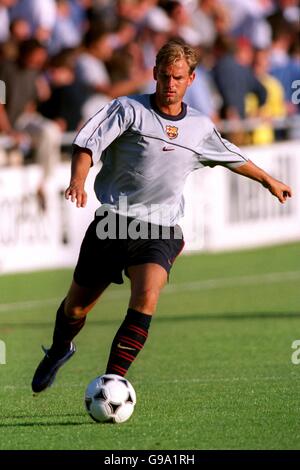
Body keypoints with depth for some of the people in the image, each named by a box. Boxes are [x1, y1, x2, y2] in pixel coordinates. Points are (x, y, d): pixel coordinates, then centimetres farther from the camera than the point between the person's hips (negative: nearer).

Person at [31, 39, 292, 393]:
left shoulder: (200, 127, 10)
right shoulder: (128, 109, -3)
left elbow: (232, 158, 30)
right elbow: (87, 143, -13)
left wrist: (269, 181, 39)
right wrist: (78, 180, -31)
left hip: (160, 230, 2)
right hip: (113, 223, -2)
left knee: (146, 297, -26)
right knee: (75, 308, 8)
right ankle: (59, 350, 43)